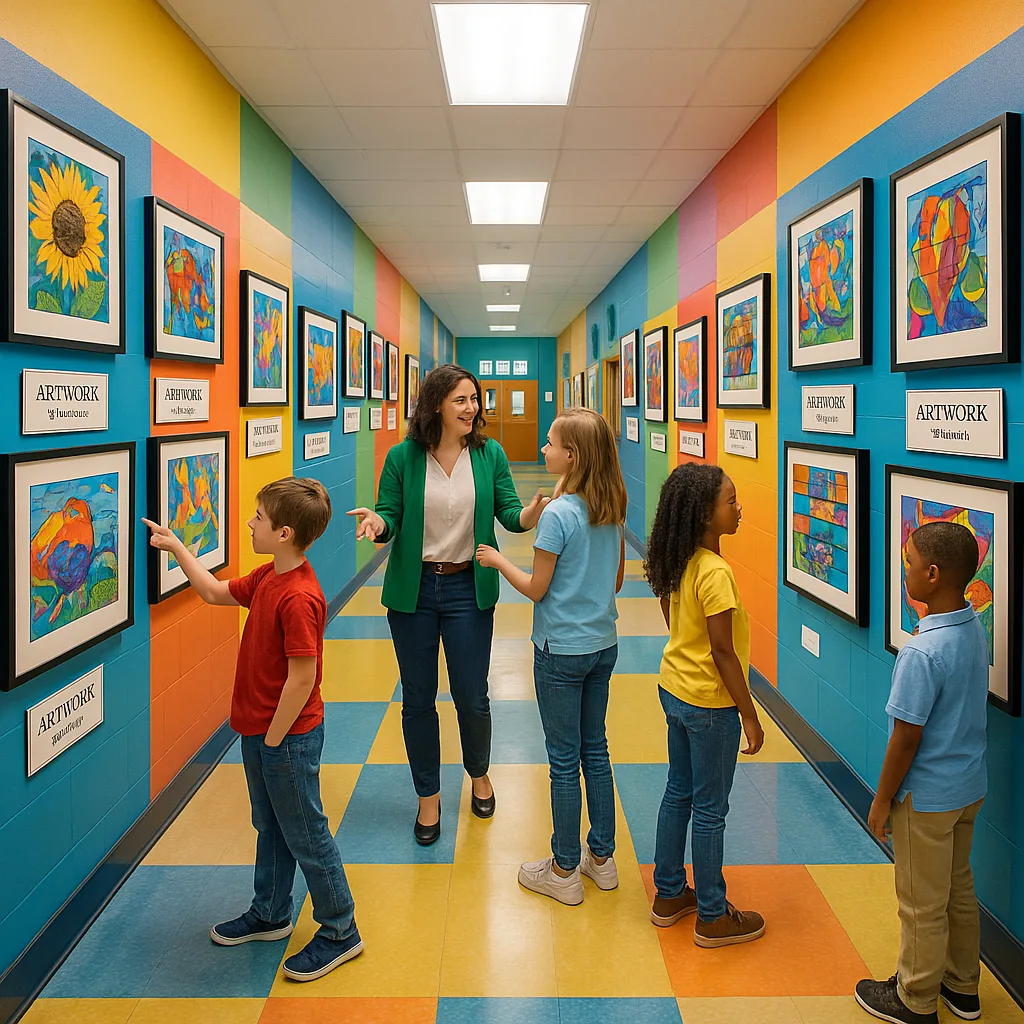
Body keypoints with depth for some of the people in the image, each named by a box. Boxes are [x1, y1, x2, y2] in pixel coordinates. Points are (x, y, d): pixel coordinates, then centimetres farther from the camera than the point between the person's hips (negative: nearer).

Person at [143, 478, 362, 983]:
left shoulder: (298, 598, -28)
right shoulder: (267, 577, 2)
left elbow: (302, 679, -27)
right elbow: (216, 592, 20)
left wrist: (273, 739, -18)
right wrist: (176, 547, 19)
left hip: (289, 737, -9)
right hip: (260, 731, 9)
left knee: (306, 835, 5)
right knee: (270, 827, 23)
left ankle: (340, 932, 21)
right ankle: (270, 914, 42)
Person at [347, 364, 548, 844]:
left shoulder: (489, 454, -2)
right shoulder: (403, 457, -5)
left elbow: (509, 512, -2)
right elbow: (390, 517, -1)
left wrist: (530, 513, -24)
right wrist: (377, 521, -25)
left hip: (468, 589, 0)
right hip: (413, 589, 0)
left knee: (472, 696, 8)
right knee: (418, 699, 10)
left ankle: (479, 774, 39)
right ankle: (428, 796, 29)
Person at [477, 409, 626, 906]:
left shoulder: (558, 515, -21)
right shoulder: (612, 511, 0)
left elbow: (536, 589, -14)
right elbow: (616, 579, 9)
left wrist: (498, 561, 0)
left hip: (562, 651, -7)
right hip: (604, 645, 7)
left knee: (564, 761, 5)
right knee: (595, 751, 18)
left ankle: (564, 871, 18)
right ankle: (601, 857, 29)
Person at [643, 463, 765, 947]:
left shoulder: (678, 562, 0)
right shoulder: (715, 572, -26)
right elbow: (723, 652, -23)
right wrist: (749, 715, -15)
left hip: (674, 689, 9)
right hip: (709, 705, -8)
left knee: (678, 792, 20)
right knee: (710, 809, 5)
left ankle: (669, 894, 34)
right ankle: (713, 917, 20)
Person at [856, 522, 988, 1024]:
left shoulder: (922, 652, -30)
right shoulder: (975, 629, -4)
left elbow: (906, 737, -23)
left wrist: (883, 800, -12)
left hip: (927, 795, -8)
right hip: (970, 784, 8)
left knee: (923, 905, 10)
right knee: (958, 888, 24)